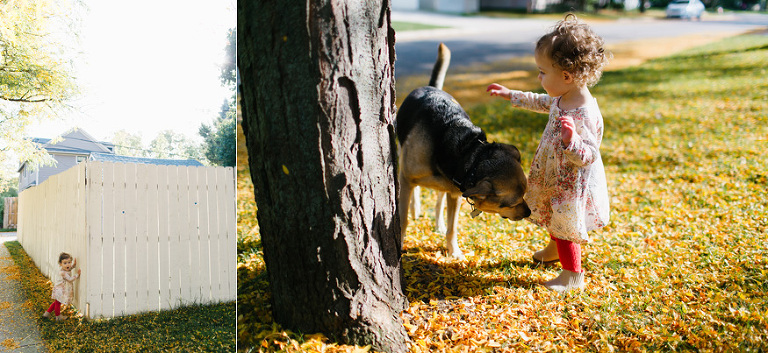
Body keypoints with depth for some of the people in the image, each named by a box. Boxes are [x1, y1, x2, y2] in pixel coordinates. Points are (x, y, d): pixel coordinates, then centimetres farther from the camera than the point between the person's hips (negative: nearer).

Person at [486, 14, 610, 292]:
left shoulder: (585, 116, -35)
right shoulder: (563, 98, -6)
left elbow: (587, 156, -33)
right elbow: (542, 103, 16)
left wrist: (571, 140, -52)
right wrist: (510, 95, 20)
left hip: (572, 187, -9)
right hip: (555, 180, 9)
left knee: (565, 228, 9)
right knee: (554, 219, 31)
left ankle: (573, 275, 30)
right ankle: (554, 249, 58)